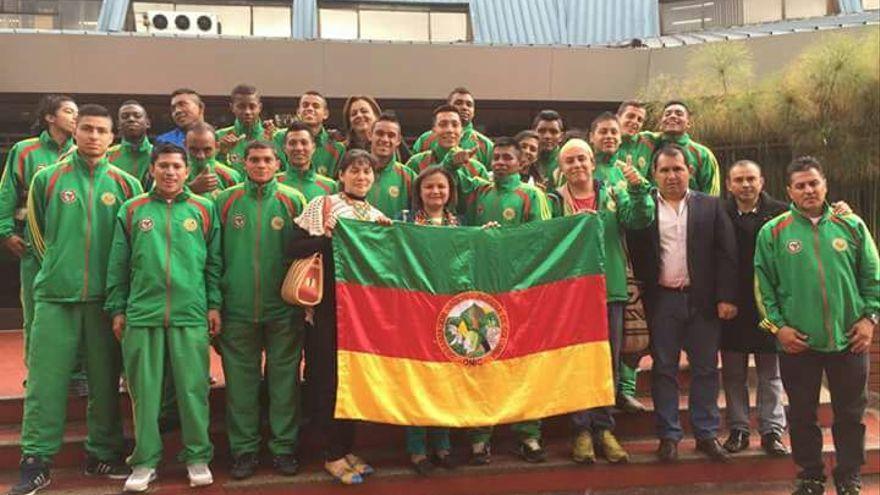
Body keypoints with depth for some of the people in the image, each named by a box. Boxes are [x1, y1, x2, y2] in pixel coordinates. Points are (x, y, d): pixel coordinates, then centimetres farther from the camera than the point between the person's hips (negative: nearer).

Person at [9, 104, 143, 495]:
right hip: (55, 295, 0)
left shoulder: (126, 184, 5)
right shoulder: (47, 179, 4)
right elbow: (38, 232, 14)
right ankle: (36, 462, 7)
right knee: (45, 381, -1)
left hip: (106, 297, 1)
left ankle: (103, 454, 20)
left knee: (105, 381, 8)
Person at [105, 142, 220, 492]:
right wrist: (117, 309, 4)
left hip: (192, 315, -1)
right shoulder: (132, 210, 8)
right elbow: (118, 265, 8)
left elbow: (214, 263, 7)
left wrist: (215, 305, 2)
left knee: (193, 389, 2)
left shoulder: (203, 209, 8)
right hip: (142, 314, 1)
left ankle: (197, 457, 14)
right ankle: (145, 461, 16)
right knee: (144, 391, 6)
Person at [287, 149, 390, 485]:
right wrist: (327, 237, -21)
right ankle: (332, 455, 10)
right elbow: (294, 249, -7)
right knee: (328, 376, -1)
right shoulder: (321, 206, -1)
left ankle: (346, 448, 23)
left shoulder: (378, 217, 13)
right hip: (327, 305, -5)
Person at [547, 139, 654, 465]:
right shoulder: (555, 201, 3)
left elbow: (641, 220, -8)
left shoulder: (614, 195, 7)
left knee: (609, 363, 7)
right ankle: (583, 429, 12)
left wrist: (637, 188, -20)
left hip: (610, 290, 2)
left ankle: (604, 429, 18)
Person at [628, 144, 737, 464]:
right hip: (661, 300, -1)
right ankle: (668, 435, 15)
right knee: (664, 369, 5)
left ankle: (706, 434, 18)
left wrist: (726, 297, -5)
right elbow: (634, 255, 0)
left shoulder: (710, 207, 6)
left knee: (705, 368, 7)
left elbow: (726, 254, 2)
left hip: (702, 299, 1)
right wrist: (639, 297, -8)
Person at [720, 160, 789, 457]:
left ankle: (772, 430, 17)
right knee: (734, 373, 9)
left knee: (771, 373, 8)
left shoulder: (779, 213, -1)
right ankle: (738, 430, 19)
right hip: (733, 307, 0)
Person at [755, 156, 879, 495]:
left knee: (850, 413, 9)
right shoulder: (773, 233, 0)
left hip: (849, 339, 1)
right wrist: (777, 325, -7)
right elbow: (763, 285, 0)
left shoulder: (851, 226, 5)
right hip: (798, 341, -1)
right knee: (802, 414, 9)